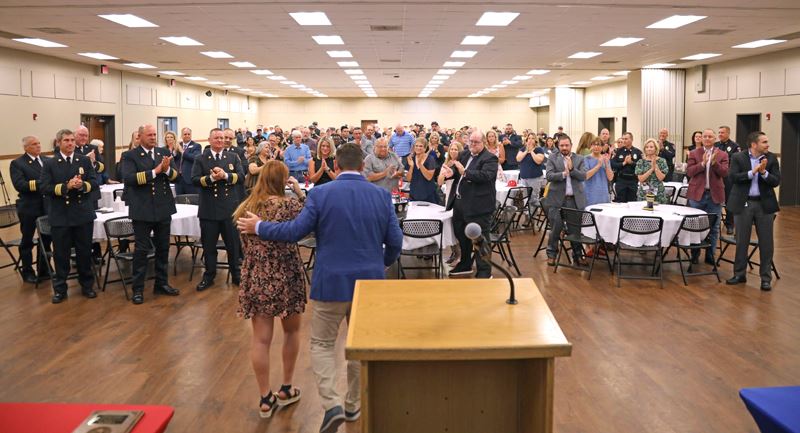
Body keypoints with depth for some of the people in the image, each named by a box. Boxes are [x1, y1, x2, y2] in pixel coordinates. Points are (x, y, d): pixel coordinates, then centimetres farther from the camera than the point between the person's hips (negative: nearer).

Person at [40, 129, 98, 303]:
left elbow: (94, 183, 0)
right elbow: (45, 188, -8)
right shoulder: (49, 164, 0)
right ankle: (60, 289, 18)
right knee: (61, 253, 6)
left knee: (85, 251, 10)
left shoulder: (85, 160, 5)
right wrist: (66, 186, -21)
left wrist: (82, 185, -20)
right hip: (60, 215, -1)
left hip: (83, 214, 1)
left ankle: (87, 285, 24)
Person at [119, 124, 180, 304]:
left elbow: (175, 174, 2)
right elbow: (128, 178, -19)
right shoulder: (130, 156, -5)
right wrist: (155, 171, -24)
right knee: (141, 250, 2)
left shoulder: (164, 152, 8)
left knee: (163, 248, 13)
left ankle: (162, 283, 25)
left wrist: (166, 169, -21)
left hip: (163, 208, 5)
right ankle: (138, 289, 11)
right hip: (143, 210, -4)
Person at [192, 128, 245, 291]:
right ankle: (209, 276, 22)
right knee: (209, 245, 9)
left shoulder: (233, 158, 6)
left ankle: (236, 275, 24)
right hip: (209, 209, -1)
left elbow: (241, 177, -4)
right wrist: (211, 178, -23)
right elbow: (194, 179, -8)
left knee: (233, 243, 10)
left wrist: (225, 175, -19)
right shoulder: (200, 160, 2)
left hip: (230, 207, 1)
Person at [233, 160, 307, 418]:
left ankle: (265, 398, 12)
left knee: (260, 339, 6)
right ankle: (286, 389, 26)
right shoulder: (287, 204, -12)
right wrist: (300, 193, -1)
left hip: (255, 278, 4)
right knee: (291, 331, 17)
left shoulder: (245, 208, 4)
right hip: (285, 277, -3)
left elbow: (244, 245, 11)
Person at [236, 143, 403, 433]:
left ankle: (332, 404, -2)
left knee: (322, 343, 11)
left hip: (332, 282, -3)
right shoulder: (382, 195, -1)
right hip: (370, 281, 3)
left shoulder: (320, 194, -9)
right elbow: (395, 241, 1)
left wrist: (258, 227, 6)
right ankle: (354, 406, 27)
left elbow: (294, 232, -9)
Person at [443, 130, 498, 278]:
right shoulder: (464, 154, 13)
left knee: (480, 238, -3)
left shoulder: (490, 158, -11)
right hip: (459, 202, 9)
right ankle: (465, 264, 37)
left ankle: (484, 271, 6)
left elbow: (485, 176, -25)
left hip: (478, 205, -9)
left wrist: (465, 172, -34)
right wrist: (451, 172, -11)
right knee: (460, 234, 20)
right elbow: (456, 168, 13)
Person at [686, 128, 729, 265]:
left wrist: (714, 162, -24)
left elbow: (724, 173, -8)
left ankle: (710, 255, 16)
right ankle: (695, 254, 18)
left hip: (715, 195, 1)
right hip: (697, 193, 0)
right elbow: (689, 172, -7)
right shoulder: (694, 153, 3)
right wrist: (702, 163, -21)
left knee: (714, 228, 6)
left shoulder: (722, 155, 4)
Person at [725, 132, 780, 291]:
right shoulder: (738, 157, -3)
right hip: (744, 203, -1)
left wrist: (764, 172, -20)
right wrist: (752, 172, -20)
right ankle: (739, 274, 20)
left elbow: (776, 181, -4)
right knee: (741, 241, 8)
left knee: (766, 242, 3)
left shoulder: (771, 158, 1)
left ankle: (766, 278, 12)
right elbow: (732, 177, -13)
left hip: (765, 204, 1)